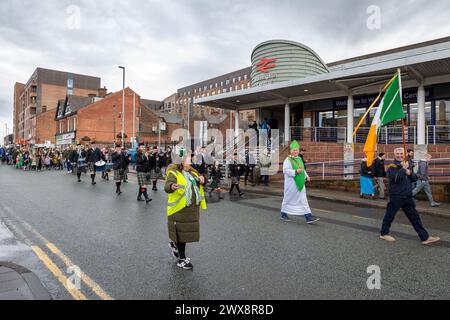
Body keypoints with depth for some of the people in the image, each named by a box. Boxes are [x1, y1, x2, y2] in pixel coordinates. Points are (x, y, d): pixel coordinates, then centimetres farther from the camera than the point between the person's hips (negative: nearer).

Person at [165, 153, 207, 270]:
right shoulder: (174, 173, -10)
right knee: (182, 232, 1)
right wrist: (171, 186, -49)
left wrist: (202, 178, -5)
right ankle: (182, 259, 14)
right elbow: (167, 186, -24)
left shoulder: (192, 172, 15)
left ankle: (174, 243, 43)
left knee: (188, 230, 16)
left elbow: (204, 180, 19)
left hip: (192, 208, 7)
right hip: (180, 208, -7)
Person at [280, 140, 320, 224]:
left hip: (300, 183, 6)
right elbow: (285, 170, -19)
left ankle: (308, 217, -1)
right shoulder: (288, 160, -9)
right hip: (291, 184, -6)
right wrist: (295, 172, -27)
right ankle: (283, 214, 25)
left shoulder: (299, 159, 13)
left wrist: (306, 176, 8)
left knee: (303, 200, 1)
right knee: (288, 199, 7)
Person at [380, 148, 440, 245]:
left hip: (408, 197, 7)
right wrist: (403, 169, -23)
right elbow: (395, 179, -24)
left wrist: (410, 173, -10)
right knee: (390, 215, 4)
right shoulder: (392, 167, -9)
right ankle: (384, 234, 19)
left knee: (415, 217, 11)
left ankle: (425, 237, 17)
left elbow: (415, 178, 10)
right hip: (396, 196, -7)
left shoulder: (407, 165, 13)